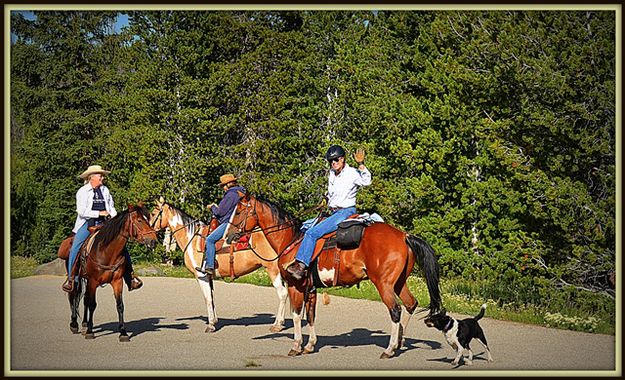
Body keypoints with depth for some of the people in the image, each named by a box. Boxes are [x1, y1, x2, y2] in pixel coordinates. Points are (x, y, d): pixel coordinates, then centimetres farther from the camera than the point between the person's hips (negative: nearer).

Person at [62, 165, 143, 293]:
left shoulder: (105, 190, 14)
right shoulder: (82, 192, 0)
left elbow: (111, 207, 19)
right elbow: (81, 211, -10)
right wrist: (99, 213, -15)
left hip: (104, 224, 3)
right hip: (87, 223, -3)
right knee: (75, 247, -19)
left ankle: (130, 275, -6)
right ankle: (70, 278, -10)